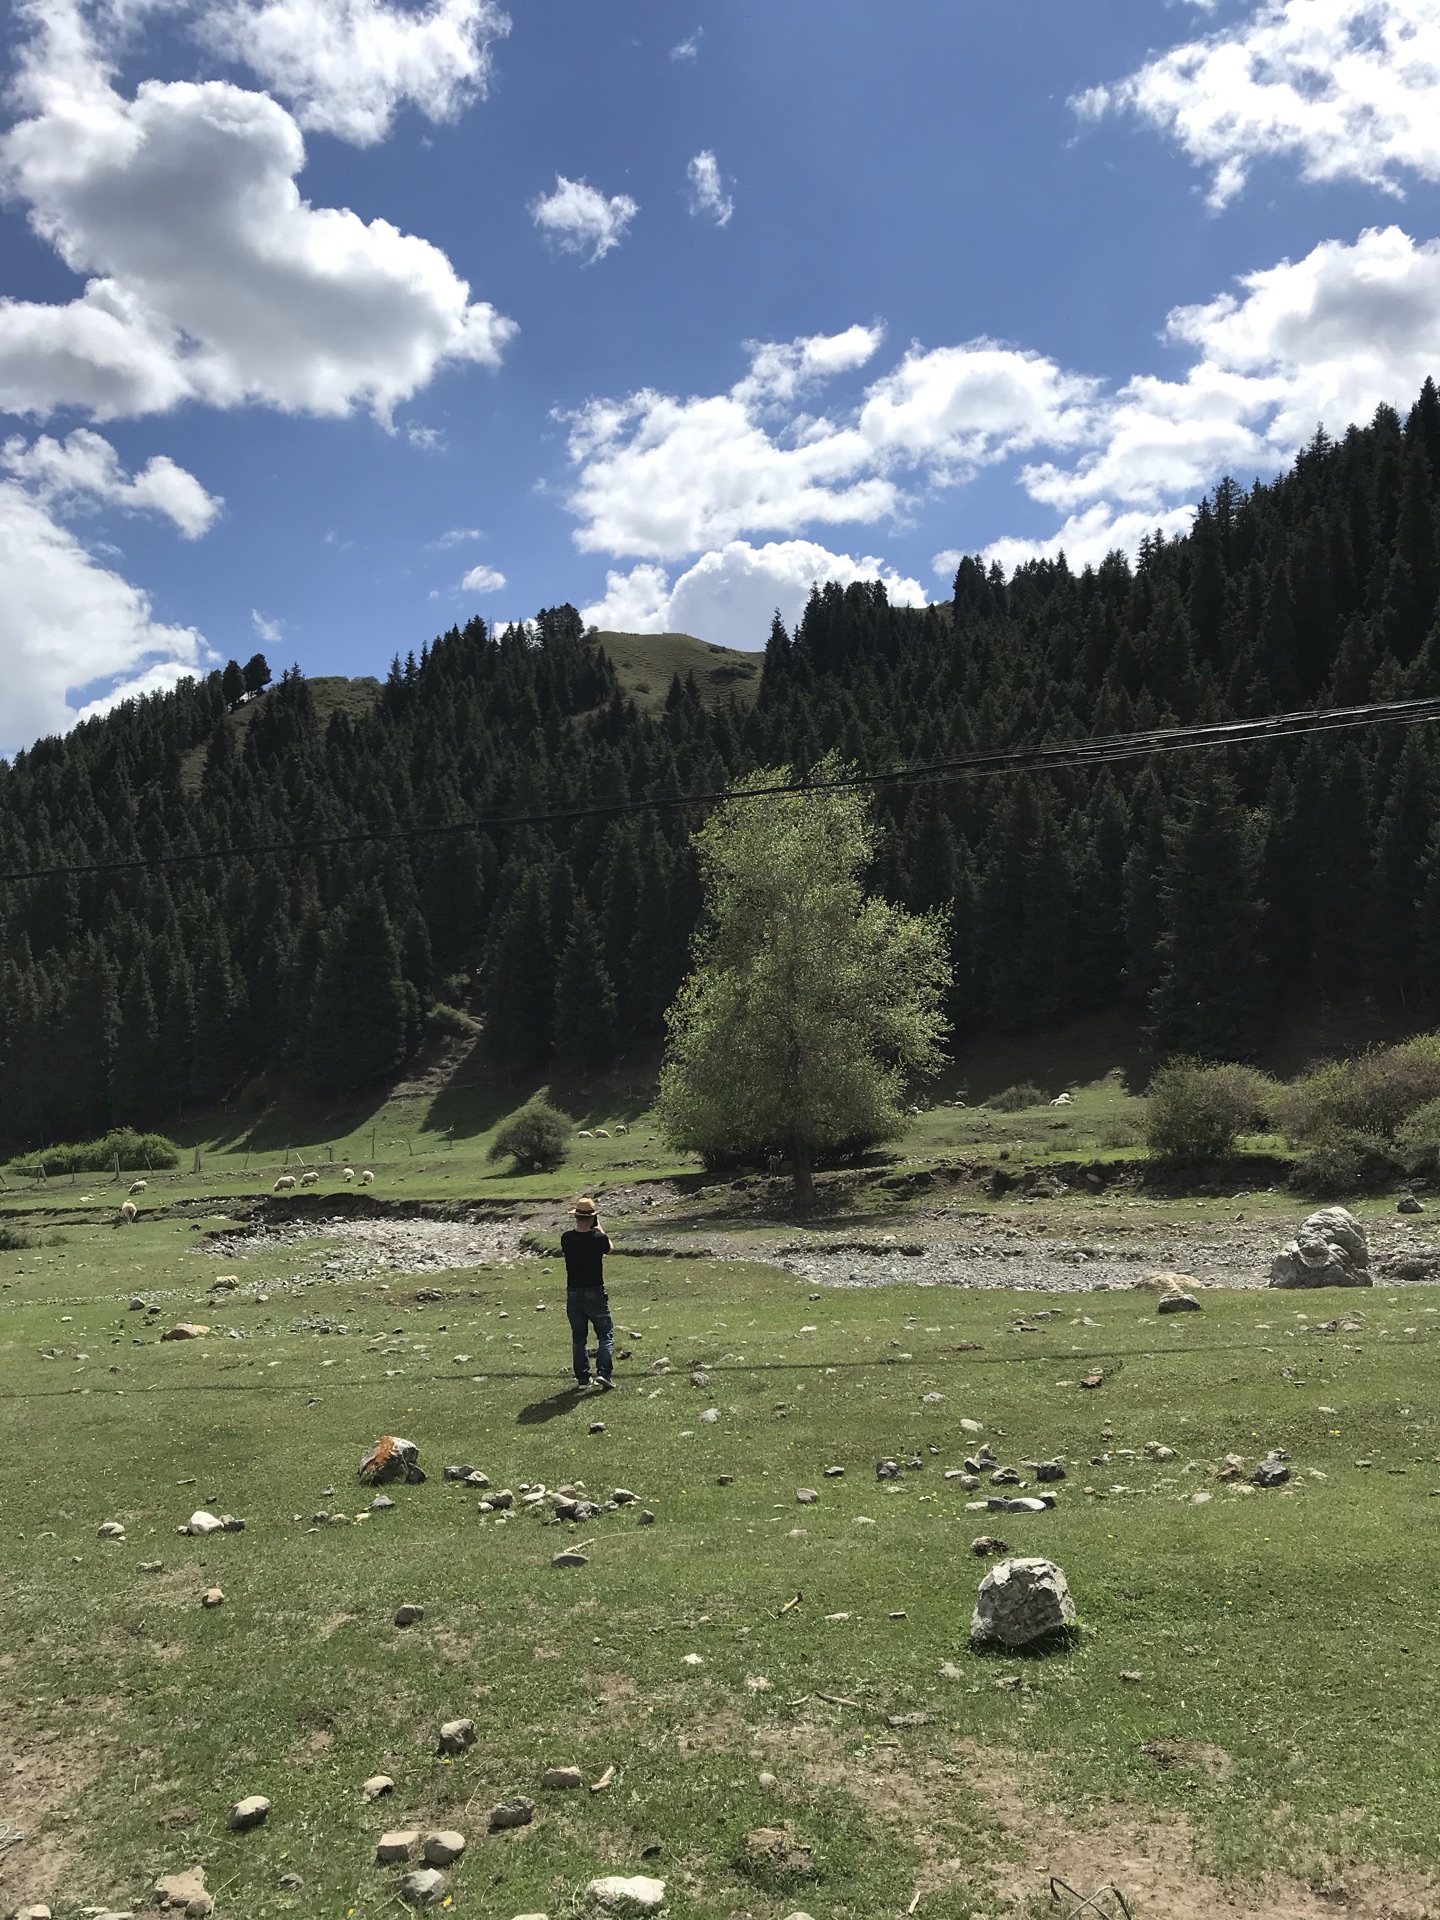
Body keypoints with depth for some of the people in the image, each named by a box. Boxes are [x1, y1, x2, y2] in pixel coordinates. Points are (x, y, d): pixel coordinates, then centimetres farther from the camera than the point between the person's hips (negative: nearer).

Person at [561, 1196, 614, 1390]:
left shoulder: (566, 1239, -7)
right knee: (606, 1335, 8)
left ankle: (582, 1377, 16)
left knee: (579, 1338, 15)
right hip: (595, 1293, -3)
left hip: (573, 1294, 3)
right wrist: (598, 1228, 22)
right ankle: (603, 1373, -7)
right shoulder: (599, 1238, -13)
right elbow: (609, 1247, 10)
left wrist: (579, 1226, 21)